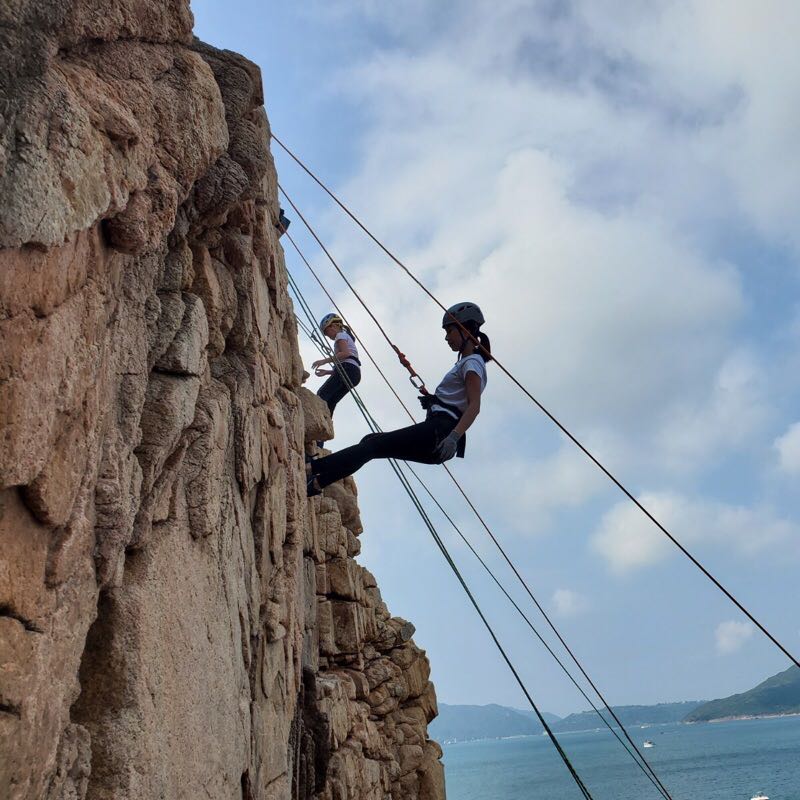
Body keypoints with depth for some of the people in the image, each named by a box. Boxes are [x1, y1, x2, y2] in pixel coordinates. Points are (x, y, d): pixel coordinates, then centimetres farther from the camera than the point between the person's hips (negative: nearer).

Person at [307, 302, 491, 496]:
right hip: (436, 434, 9)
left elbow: (474, 406, -19)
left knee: (373, 445, -13)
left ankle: (311, 469, -17)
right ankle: (316, 482, 2)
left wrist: (453, 437, -32)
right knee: (371, 441, 8)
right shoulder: (467, 363, 25)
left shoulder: (472, 363, -4)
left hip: (439, 431, -9)